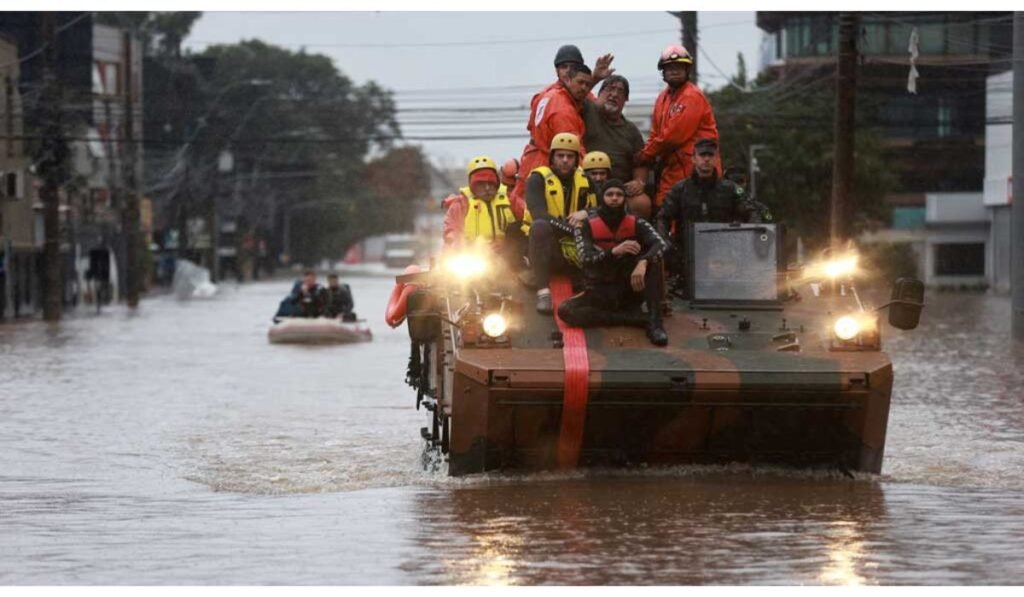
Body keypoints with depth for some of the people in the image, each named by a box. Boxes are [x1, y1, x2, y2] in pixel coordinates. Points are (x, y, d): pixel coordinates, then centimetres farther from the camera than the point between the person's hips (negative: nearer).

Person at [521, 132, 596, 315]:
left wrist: (585, 213, -20)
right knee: (540, 226, -37)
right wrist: (572, 227, -31)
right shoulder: (538, 179, -5)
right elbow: (539, 215, -21)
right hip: (548, 246, -4)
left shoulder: (585, 180, 9)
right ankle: (543, 293, -40)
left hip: (575, 248, 4)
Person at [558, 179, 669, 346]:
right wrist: (614, 251, -38)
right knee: (565, 311, -28)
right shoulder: (587, 225, -6)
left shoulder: (636, 224, -4)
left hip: (630, 290, 0)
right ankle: (638, 319, -28)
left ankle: (655, 323, -32)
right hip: (601, 291, 0)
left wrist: (643, 262, -42)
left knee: (651, 262, -26)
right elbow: (586, 257, -20)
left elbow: (661, 244, -21)